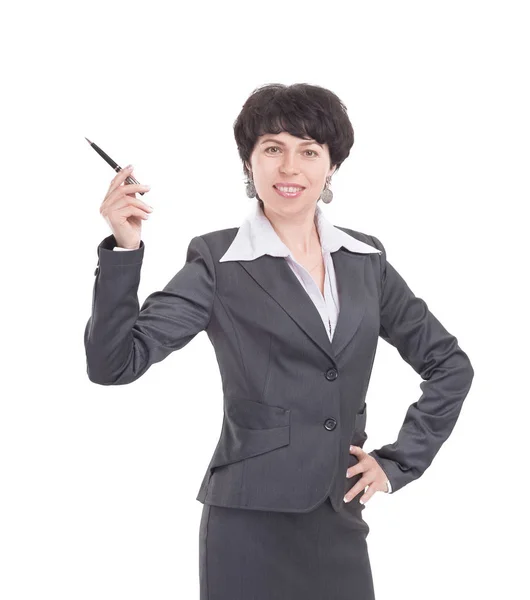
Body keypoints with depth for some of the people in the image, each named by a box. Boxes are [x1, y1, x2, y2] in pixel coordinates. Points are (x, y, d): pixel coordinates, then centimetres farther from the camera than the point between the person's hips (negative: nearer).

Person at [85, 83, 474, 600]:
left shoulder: (365, 259, 7)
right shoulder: (218, 262, -5)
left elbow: (450, 364, 15)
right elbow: (114, 364, -13)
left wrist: (398, 463, 7)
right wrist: (124, 250, -25)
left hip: (341, 521, 4)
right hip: (250, 523, -4)